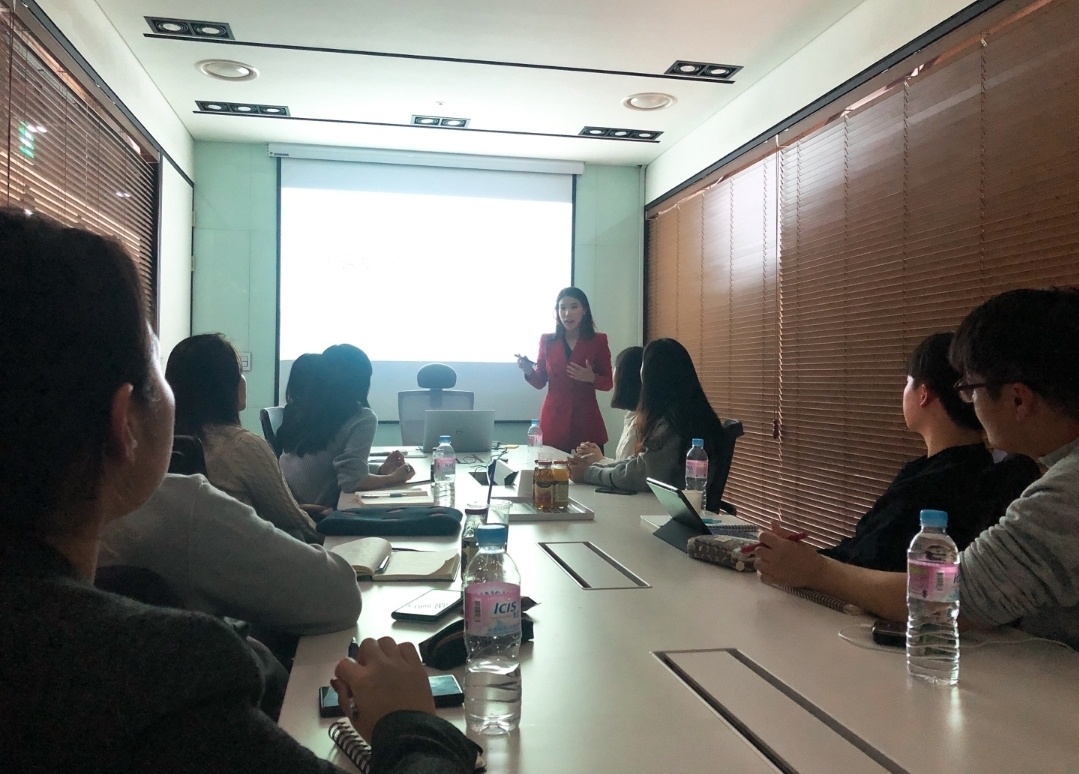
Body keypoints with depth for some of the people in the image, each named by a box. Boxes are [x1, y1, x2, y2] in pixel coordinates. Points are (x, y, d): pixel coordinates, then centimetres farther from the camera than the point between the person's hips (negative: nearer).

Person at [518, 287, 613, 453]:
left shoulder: (598, 341, 2)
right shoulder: (547, 341, 5)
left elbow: (609, 382, 4)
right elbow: (540, 382, 9)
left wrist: (592, 378, -15)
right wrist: (529, 371, -10)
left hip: (586, 420, -1)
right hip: (554, 421, 1)